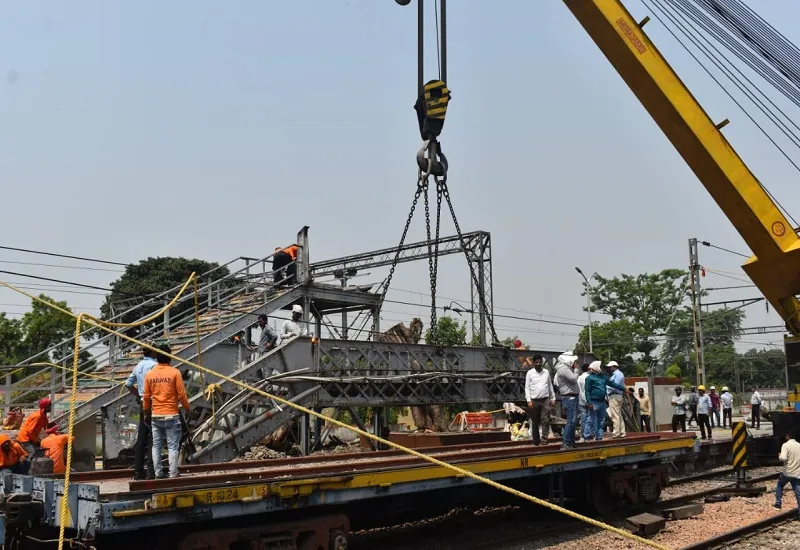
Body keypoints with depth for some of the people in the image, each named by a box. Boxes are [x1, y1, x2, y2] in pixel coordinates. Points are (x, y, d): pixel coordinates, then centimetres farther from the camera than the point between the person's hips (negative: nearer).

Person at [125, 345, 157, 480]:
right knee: (153, 439, -5)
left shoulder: (138, 366, 12)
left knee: (141, 438, 10)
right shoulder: (154, 365, -13)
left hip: (142, 404, 8)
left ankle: (138, 471, 14)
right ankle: (151, 471, -6)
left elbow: (128, 384, 19)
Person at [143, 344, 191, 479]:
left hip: (155, 416, 4)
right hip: (171, 415, -3)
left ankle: (158, 474, 12)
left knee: (156, 446, 11)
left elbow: (146, 397, 7)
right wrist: (187, 408, 7)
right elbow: (181, 394, -7)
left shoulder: (150, 374, 2)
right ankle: (173, 475, -1)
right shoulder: (174, 372, -8)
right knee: (173, 446, 1)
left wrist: (147, 413, 20)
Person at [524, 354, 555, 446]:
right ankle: (536, 441, 16)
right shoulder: (530, 373, 0)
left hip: (545, 400, 1)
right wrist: (529, 400, -9)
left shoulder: (546, 372, 8)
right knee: (535, 422, 7)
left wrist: (553, 398, 11)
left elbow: (550, 386, 15)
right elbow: (527, 388, -1)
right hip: (534, 400, -1)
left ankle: (544, 439, -10)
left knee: (546, 421, -10)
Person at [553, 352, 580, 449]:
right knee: (571, 420, -13)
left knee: (574, 421, 13)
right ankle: (565, 443, -13)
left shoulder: (566, 368, 19)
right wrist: (576, 369, -7)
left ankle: (571, 442, 19)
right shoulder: (563, 368, -13)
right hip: (569, 397, -11)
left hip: (572, 397, 11)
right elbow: (574, 379, -20)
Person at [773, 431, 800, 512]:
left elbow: (783, 458, -22)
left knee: (779, 485, 23)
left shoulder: (786, 445, -9)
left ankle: (778, 503, 21)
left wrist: (779, 456, -1)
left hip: (787, 472, -3)